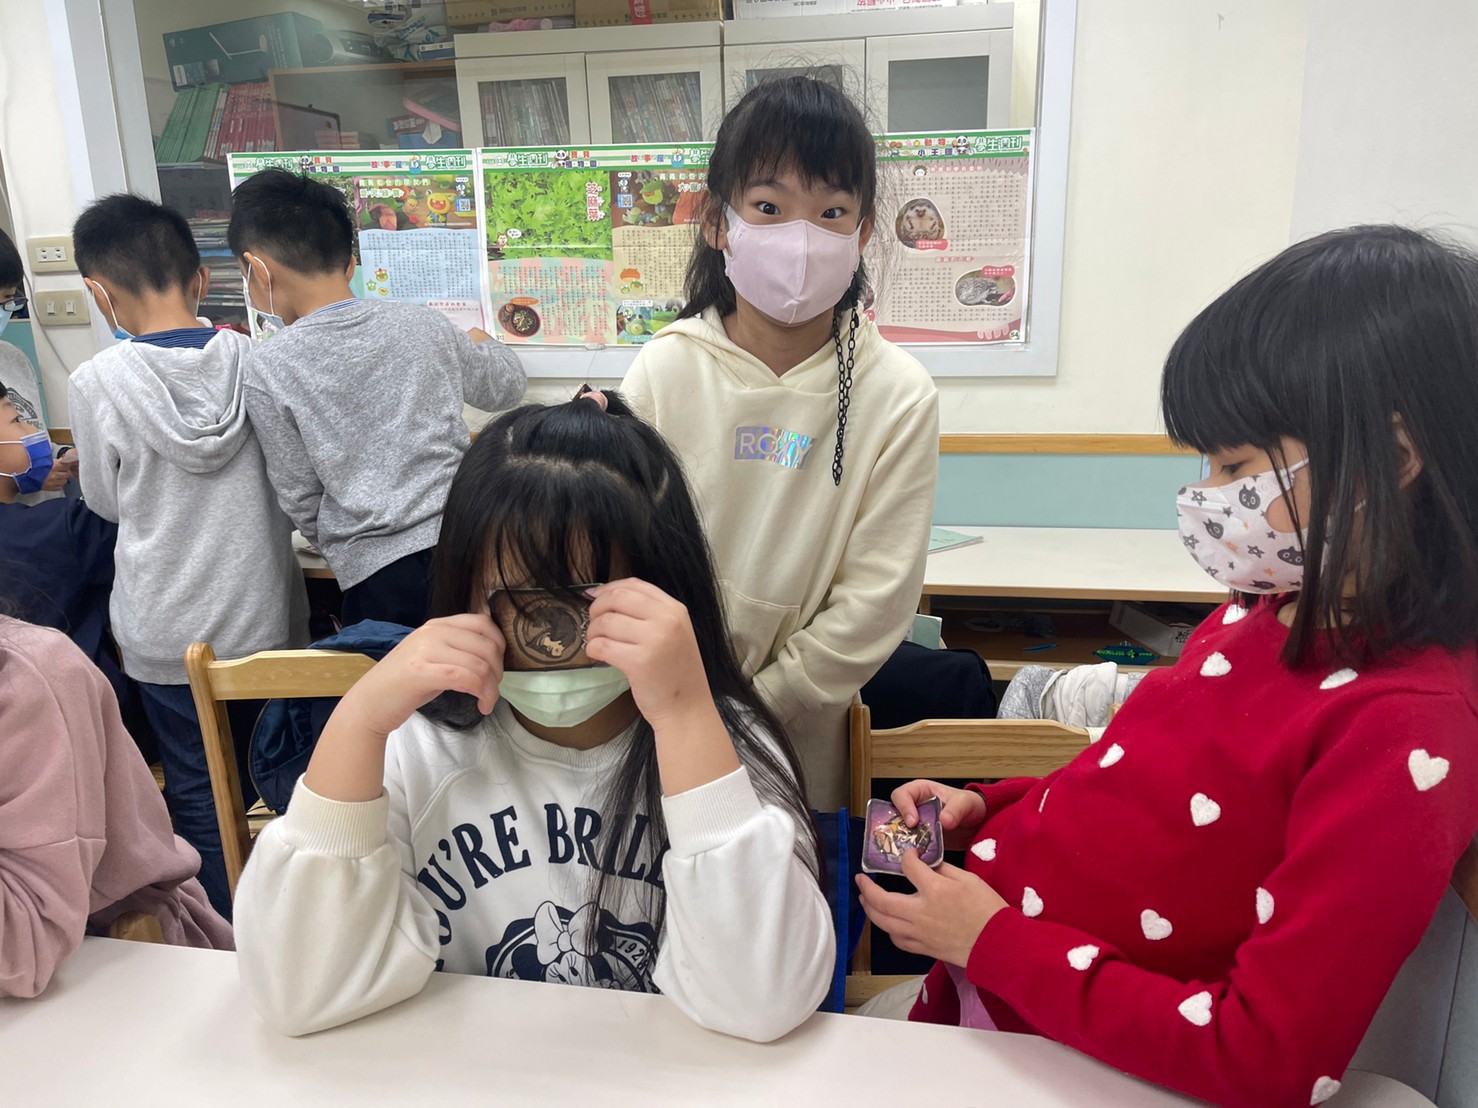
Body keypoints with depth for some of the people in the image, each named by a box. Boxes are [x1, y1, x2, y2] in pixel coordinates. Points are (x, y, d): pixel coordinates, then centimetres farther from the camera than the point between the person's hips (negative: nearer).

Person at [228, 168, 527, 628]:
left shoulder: (269, 371, -7)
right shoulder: (423, 324, 2)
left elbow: (299, 495, 0)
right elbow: (506, 386, 19)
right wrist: (482, 344, 42)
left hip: (377, 573, -3)